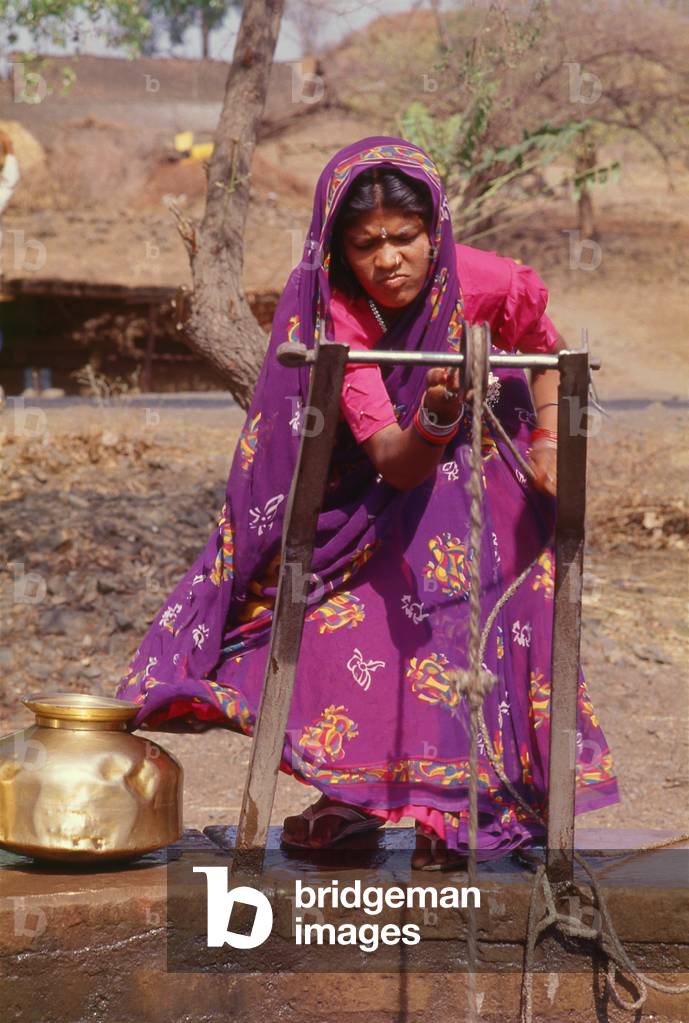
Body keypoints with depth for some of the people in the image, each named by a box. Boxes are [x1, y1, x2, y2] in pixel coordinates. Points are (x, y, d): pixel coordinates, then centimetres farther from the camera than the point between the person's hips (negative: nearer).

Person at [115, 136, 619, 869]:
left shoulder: (491, 285, -27)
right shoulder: (338, 319, -30)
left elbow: (548, 357, -2)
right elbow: (393, 462, -39)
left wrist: (550, 443, -16)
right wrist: (432, 422, -60)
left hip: (484, 473, 0)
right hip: (384, 486, 0)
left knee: (473, 619, -9)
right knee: (350, 611, -2)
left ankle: (452, 807, 3)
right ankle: (355, 793, 18)